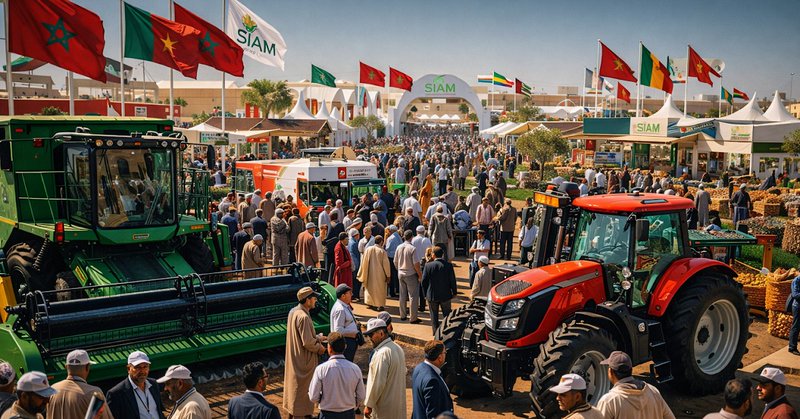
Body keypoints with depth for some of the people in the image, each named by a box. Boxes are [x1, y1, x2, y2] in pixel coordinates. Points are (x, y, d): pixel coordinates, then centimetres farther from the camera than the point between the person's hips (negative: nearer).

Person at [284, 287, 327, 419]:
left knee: (294, 385, 21)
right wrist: (320, 348, -9)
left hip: (293, 358, 10)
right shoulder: (303, 317, -26)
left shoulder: (293, 312, 3)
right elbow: (308, 342, -26)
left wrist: (317, 338, 9)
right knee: (302, 387, 3)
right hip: (304, 360, -10)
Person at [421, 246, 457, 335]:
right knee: (446, 314, 16)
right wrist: (454, 292, 8)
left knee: (434, 314, 13)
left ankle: (435, 332, 16)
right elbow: (453, 280, -6)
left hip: (432, 295, 0)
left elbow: (424, 281, -6)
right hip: (445, 295, 1)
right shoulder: (448, 265, -11)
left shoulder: (428, 265, -11)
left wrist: (425, 294, 6)